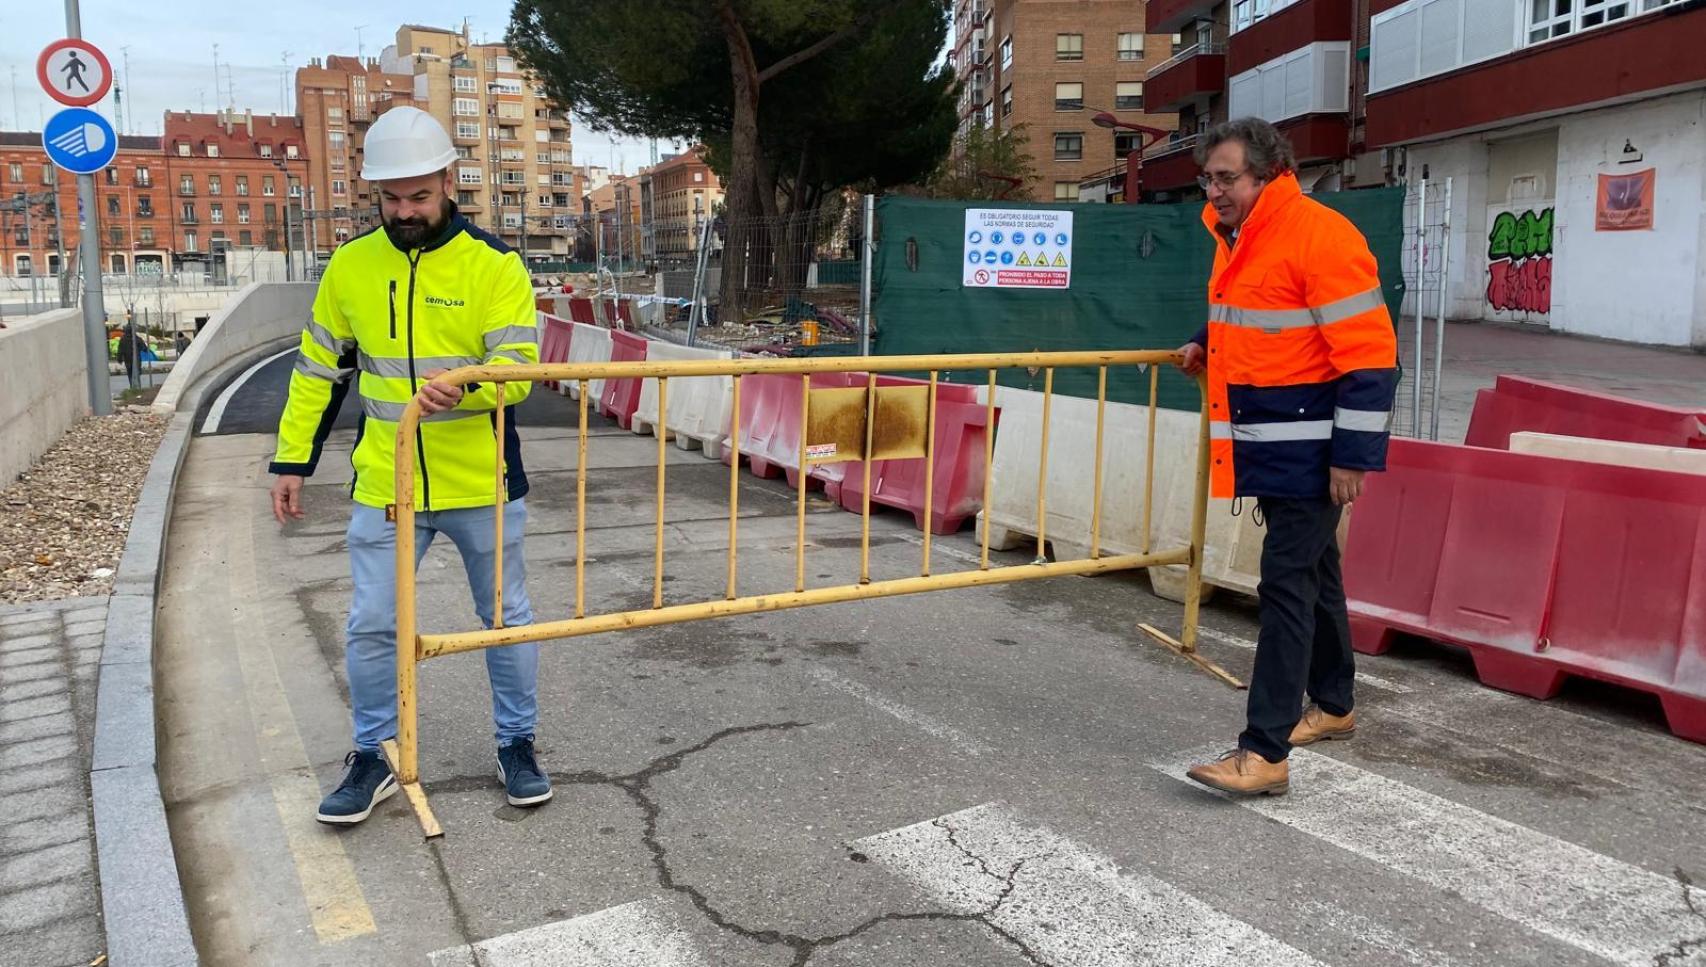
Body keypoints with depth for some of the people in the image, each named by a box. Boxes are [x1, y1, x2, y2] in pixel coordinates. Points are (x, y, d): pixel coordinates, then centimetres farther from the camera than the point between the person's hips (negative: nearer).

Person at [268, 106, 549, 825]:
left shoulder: (494, 265, -8)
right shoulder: (350, 266, 2)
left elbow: (518, 365, -17)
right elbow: (318, 370, 10)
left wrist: (463, 387, -37)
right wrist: (292, 459, 8)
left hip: (482, 484, -2)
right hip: (384, 487, 2)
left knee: (507, 618, 12)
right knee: (370, 628, 8)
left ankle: (516, 745, 31)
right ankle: (373, 759, 28)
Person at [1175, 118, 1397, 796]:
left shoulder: (1320, 236, -18)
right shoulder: (1235, 239, 10)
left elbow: (1370, 356, -20)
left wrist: (1352, 455, -20)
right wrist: (1209, 346, 12)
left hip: (1310, 450, -9)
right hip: (1264, 445, 9)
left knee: (1286, 584, -9)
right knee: (1312, 572, 19)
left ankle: (1265, 752, -4)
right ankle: (1334, 706, 35)